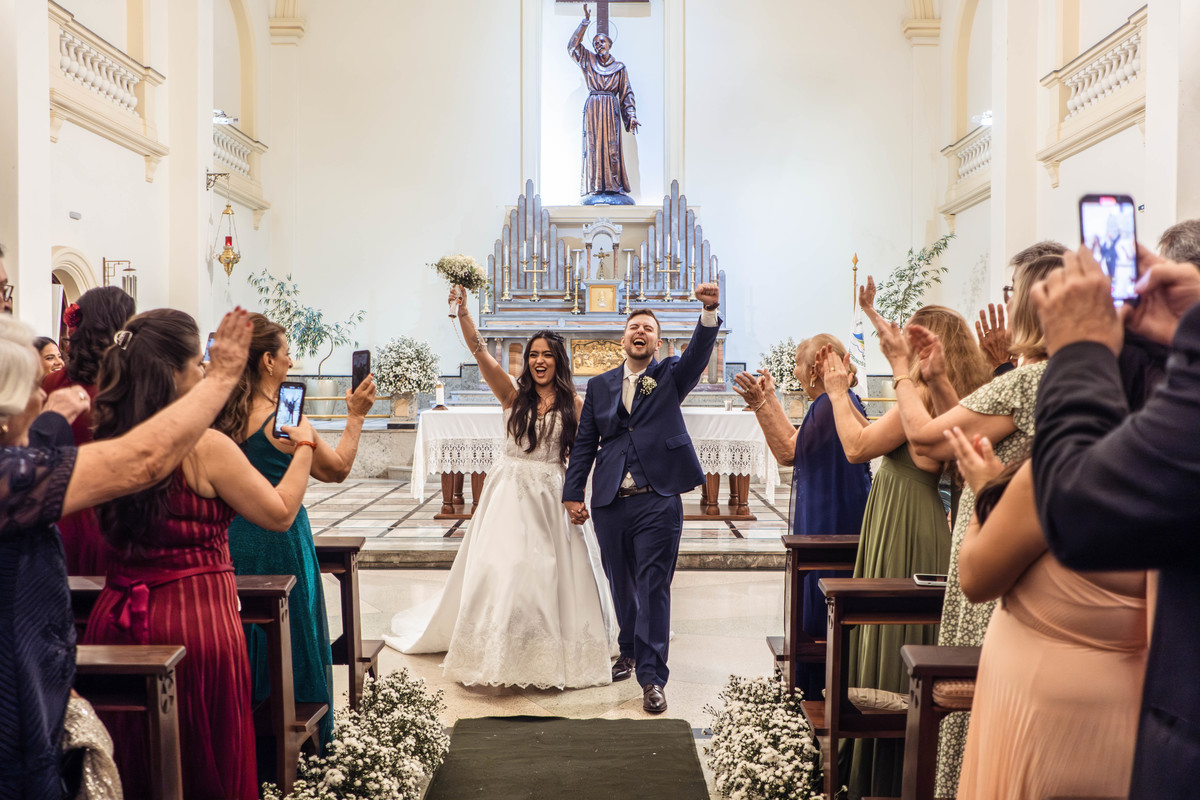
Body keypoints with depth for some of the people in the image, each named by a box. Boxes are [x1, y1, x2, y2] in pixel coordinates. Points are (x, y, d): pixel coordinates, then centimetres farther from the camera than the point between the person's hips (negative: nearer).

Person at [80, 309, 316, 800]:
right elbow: (280, 513, -10)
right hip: (196, 618, -6)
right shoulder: (206, 446, -17)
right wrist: (304, 446, 5)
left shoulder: (109, 442, 0)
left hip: (116, 617, 6)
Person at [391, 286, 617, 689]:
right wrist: (462, 310, -22)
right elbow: (480, 352, -11)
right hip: (510, 491, 0)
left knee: (553, 574, 6)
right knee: (501, 572, -2)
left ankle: (554, 652, 24)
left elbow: (581, 455, 3)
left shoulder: (573, 404, 2)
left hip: (552, 496, 0)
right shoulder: (513, 395, 0)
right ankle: (499, 652, 14)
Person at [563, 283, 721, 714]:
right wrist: (573, 494, 4)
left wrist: (710, 311, -33)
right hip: (610, 502, 3)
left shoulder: (671, 375, 6)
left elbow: (699, 350, -14)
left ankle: (652, 677, 2)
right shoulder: (600, 385, 12)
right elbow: (584, 443, 10)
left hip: (658, 501, -3)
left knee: (653, 587, -4)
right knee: (621, 585, 16)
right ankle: (630, 651, 38)